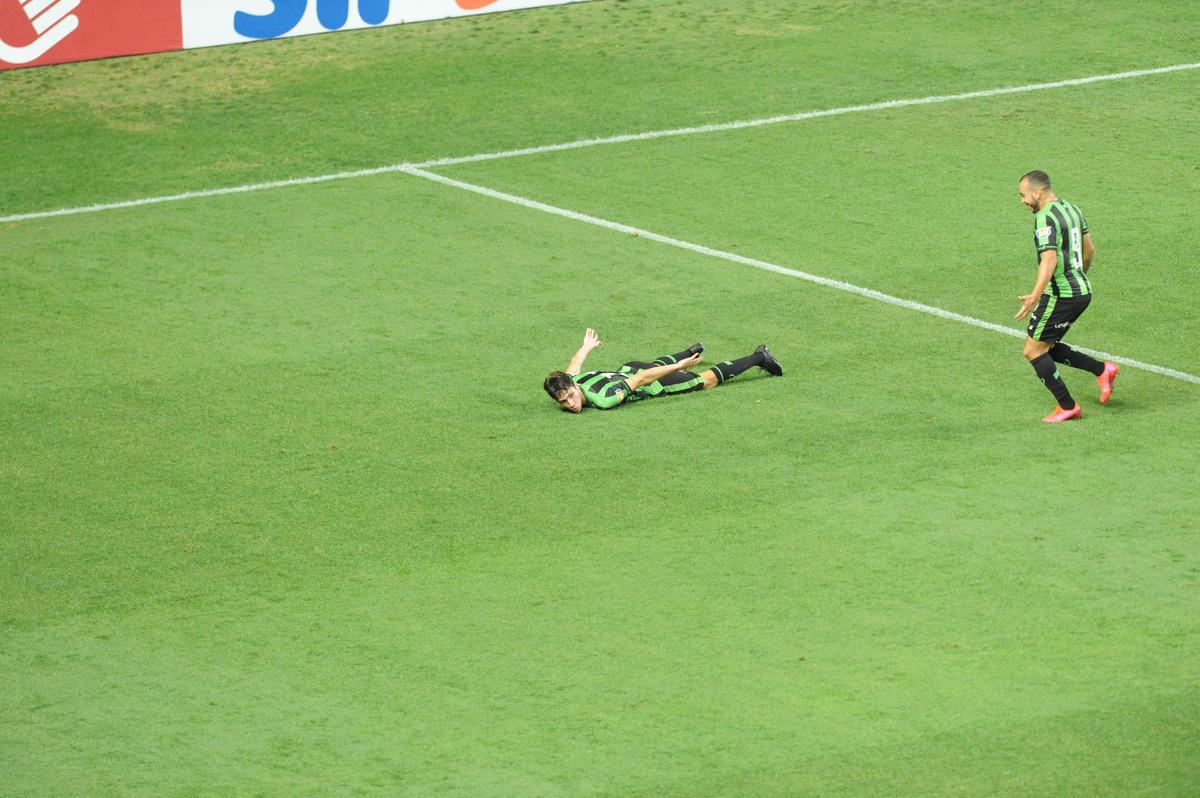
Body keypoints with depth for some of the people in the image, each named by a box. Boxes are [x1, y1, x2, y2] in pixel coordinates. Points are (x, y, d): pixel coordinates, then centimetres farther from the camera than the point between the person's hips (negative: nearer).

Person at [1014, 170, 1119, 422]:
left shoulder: (1045, 218, -17)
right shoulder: (1072, 209, 12)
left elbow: (1049, 260, -29)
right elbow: (1089, 250, 21)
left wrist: (1035, 296, -37)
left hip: (1060, 295, -10)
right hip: (1082, 291, 10)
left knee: (1033, 351, 0)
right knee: (1047, 348, 19)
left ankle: (1068, 407, 1)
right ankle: (1102, 370, 11)